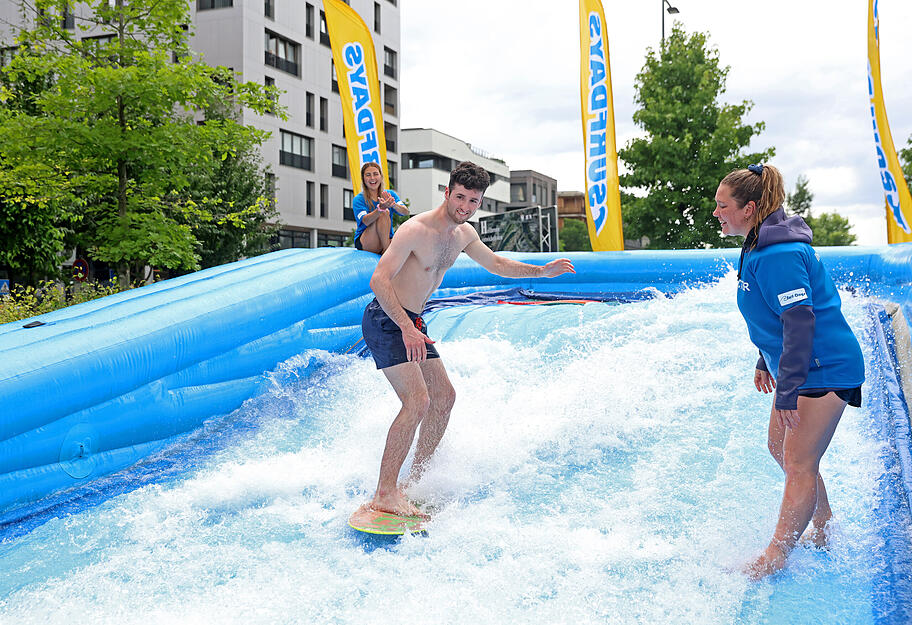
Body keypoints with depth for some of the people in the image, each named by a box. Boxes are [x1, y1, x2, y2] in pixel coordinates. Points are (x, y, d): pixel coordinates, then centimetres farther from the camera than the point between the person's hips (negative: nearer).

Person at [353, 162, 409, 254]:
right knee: (384, 213, -27)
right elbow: (366, 221, -23)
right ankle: (387, 251, -23)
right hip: (365, 244, -3)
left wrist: (393, 204, -34)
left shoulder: (390, 194, 5)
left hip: (387, 240, 3)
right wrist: (380, 208, -42)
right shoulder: (359, 199, -6)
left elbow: (406, 212, -11)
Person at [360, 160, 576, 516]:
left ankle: (415, 480, 21)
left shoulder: (464, 234, 6)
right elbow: (379, 280, -27)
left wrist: (541, 271, 15)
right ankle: (384, 494, -16)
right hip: (385, 321, -9)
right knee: (417, 401, -20)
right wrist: (407, 329, -35)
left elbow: (496, 264, 23)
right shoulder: (416, 230, -22)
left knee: (444, 396, 10)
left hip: (412, 322, 9)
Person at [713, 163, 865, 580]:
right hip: (802, 368, 11)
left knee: (799, 464, -6)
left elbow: (800, 321, -28)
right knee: (780, 448, 17)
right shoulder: (760, 246, 9)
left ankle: (776, 557, 1)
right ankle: (823, 532, 33)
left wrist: (786, 392, -27)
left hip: (824, 369, -11)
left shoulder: (778, 253, -24)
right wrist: (766, 363, 22)